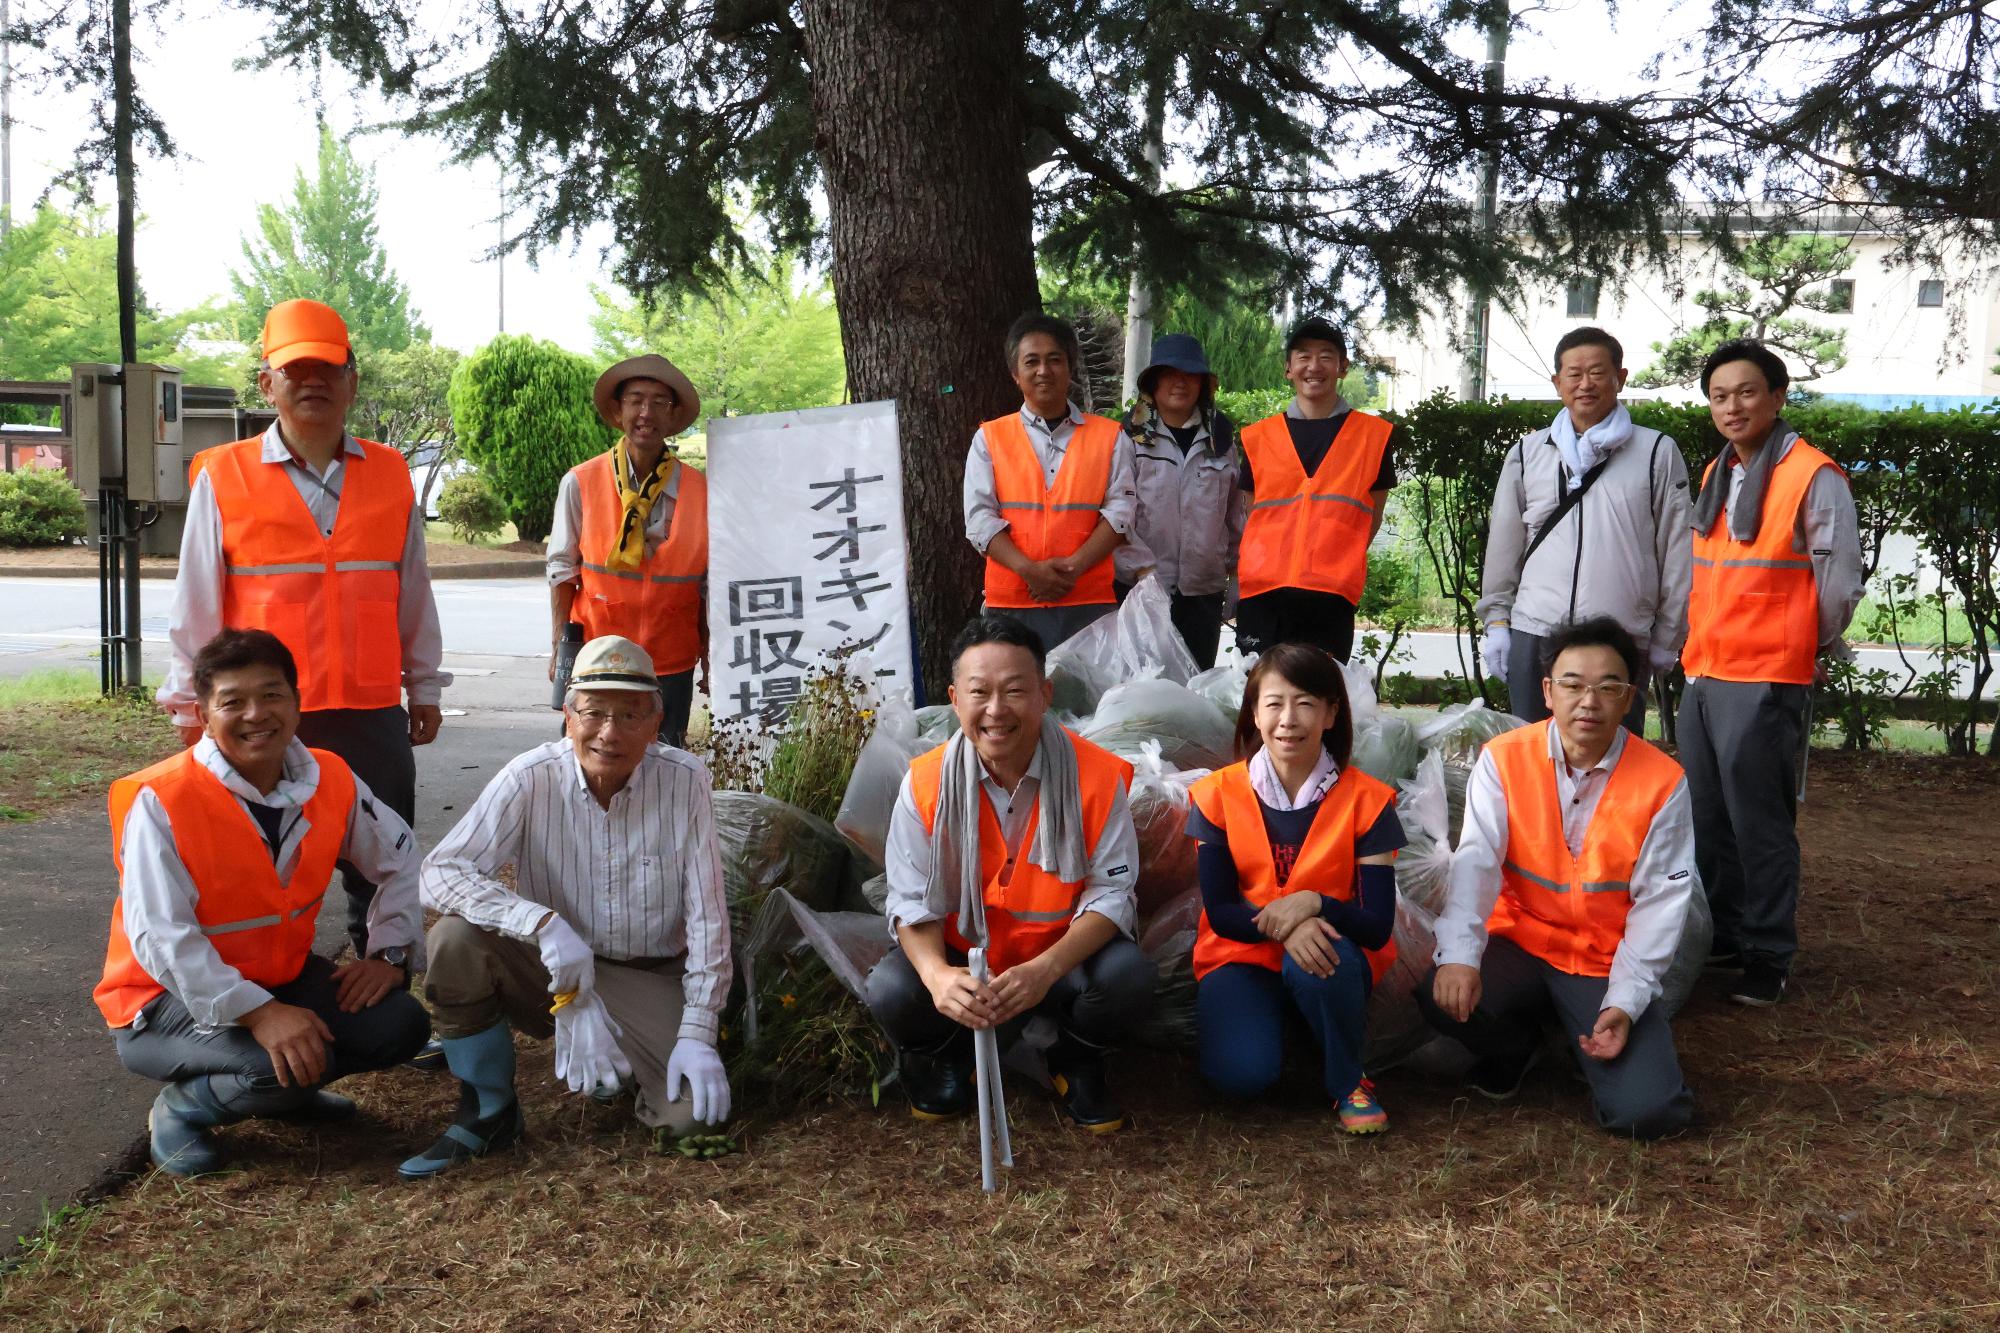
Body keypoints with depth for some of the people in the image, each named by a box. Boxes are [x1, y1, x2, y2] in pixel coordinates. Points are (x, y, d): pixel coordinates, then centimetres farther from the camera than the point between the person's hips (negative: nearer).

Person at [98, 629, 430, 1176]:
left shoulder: (331, 780, -7)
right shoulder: (160, 802, -24)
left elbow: (398, 856, 9)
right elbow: (160, 938, -29)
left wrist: (390, 953, -3)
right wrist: (259, 1013, -36)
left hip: (281, 976, 6)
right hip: (171, 995, -6)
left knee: (399, 1027, -11)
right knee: (289, 1064, -31)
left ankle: (283, 1089, 13)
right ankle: (182, 1107, -1)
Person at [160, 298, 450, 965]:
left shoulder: (390, 474, 8)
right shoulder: (223, 478, 0)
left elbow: (413, 591, 12)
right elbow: (195, 604, 3)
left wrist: (424, 687, 13)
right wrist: (191, 705, 3)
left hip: (374, 715, 2)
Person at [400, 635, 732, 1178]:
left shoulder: (685, 781, -13)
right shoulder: (531, 778, -14)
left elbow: (707, 918, -10)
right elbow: (438, 872, -22)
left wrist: (698, 1034, -15)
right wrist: (543, 923, -36)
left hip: (648, 981, 0)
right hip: (549, 970, 0)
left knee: (692, 1113, -23)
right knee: (455, 937, -29)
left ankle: (618, 1066, 16)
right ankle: (488, 1113, -7)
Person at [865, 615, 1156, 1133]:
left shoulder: (1098, 776, -16)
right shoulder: (926, 783, -13)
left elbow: (1111, 892, -15)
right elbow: (912, 901, -11)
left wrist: (1046, 969, -33)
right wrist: (936, 975, -34)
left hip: (1062, 959, 0)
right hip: (960, 961, 0)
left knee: (1129, 977, -30)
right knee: (890, 990, -29)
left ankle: (1076, 1063, 7)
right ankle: (945, 1057, 10)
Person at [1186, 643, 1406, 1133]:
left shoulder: (1365, 801, -9)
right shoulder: (1219, 795, -6)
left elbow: (1377, 928, -12)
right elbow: (1219, 911, -8)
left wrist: (1314, 904, -32)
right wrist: (1282, 926, -29)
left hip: (1332, 959, 0)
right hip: (1243, 955, 0)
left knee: (1322, 961, -37)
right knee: (1241, 1072, -28)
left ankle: (1348, 1081, -8)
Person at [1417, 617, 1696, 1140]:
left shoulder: (1661, 783, -8)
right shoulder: (1504, 759, -6)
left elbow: (1659, 902, -8)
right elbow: (1476, 862, -15)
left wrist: (1625, 1004, -18)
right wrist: (1460, 956, -31)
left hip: (1607, 963, -1)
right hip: (1520, 942, 1)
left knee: (1647, 1112, -20)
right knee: (1444, 997, -30)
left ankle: (1592, 1042, 18)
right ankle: (1514, 1046, 8)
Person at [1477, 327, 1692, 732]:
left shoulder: (1658, 453, 4)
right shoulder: (1527, 453, 12)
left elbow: (1677, 553, 4)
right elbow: (1503, 543, 16)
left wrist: (1667, 639, 3)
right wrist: (1496, 619, 11)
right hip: (1533, 637, 2)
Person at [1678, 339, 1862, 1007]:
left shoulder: (1813, 477, -10)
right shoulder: (1715, 475, 13)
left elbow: (1840, 579, -6)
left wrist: (1815, 649, 5)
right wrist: (1702, 644, 17)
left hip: (1766, 681, -7)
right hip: (1701, 674, 7)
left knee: (1759, 825, -1)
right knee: (1707, 819, 14)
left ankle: (1767, 957, 9)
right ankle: (1719, 936, 27)